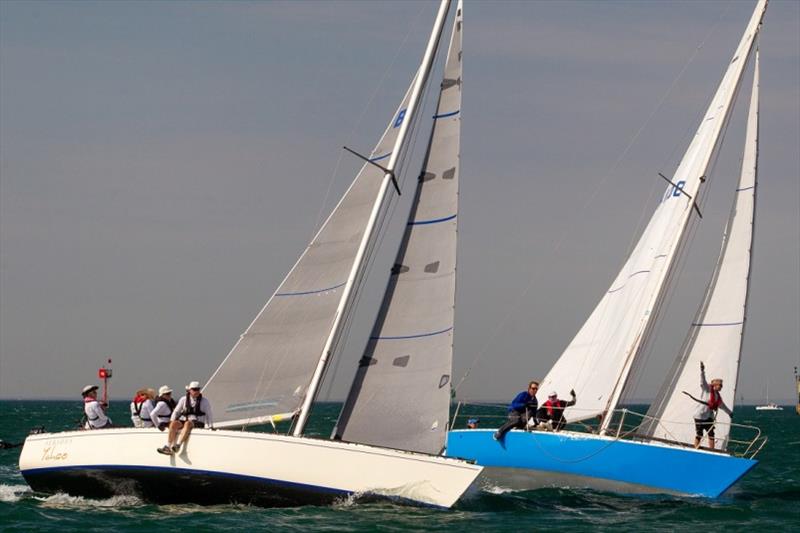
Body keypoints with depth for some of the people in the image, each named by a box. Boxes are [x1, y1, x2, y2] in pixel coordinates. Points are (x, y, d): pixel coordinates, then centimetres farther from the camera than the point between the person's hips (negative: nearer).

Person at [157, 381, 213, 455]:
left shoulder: (204, 401, 13)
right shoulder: (184, 400, 17)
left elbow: (208, 415, 14)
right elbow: (176, 412, 17)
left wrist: (210, 426, 3)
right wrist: (172, 420, 1)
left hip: (197, 422, -3)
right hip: (183, 420, 3)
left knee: (188, 423, -38)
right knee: (174, 424, -30)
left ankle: (178, 445, -51)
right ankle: (168, 446, -37)